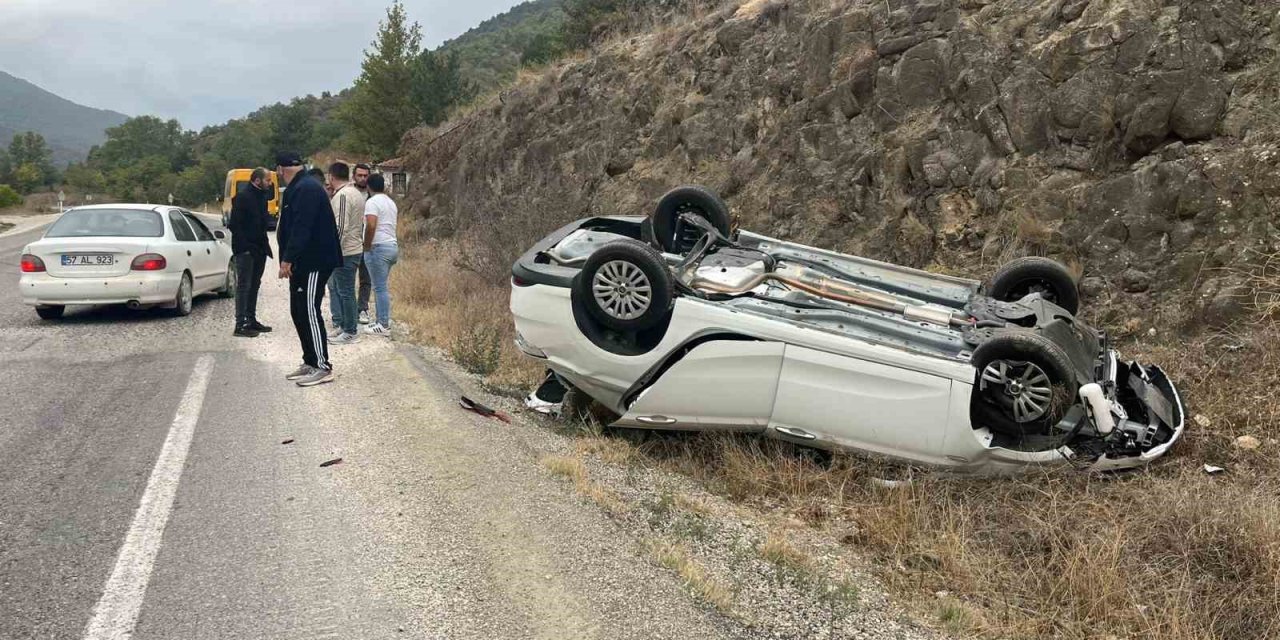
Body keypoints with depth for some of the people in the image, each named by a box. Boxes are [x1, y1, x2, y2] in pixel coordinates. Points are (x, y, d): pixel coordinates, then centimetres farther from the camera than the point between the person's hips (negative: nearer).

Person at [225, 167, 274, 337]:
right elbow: (234, 224, -16)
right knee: (244, 286, -5)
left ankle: (251, 320, 22)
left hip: (259, 249, 8)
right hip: (245, 250, -8)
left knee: (254, 285, 14)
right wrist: (244, 246, -19)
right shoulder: (242, 196, -13)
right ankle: (240, 325, -2)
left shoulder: (261, 195, 10)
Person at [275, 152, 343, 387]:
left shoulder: (306, 189, -15)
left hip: (314, 262, -10)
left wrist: (287, 259, -24)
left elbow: (301, 228, -24)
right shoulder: (299, 188, 17)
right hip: (303, 262, 10)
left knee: (309, 311, -9)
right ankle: (310, 362, 20)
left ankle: (322, 367, -6)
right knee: (299, 311, 13)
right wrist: (289, 259, 18)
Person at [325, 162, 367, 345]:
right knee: (334, 287, 19)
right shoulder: (355, 192, 14)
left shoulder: (342, 195, -17)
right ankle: (340, 324, 24)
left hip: (345, 252, -10)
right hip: (354, 248, 10)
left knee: (345, 292, -1)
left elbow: (340, 227, -23)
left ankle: (350, 332, 7)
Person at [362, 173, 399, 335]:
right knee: (382, 286, 14)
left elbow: (371, 226, -23)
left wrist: (367, 246, -12)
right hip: (392, 246, 9)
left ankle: (384, 325, -4)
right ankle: (383, 321, 17)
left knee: (380, 287, -6)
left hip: (378, 248, -9)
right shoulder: (390, 202, 17)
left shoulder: (372, 202, -11)